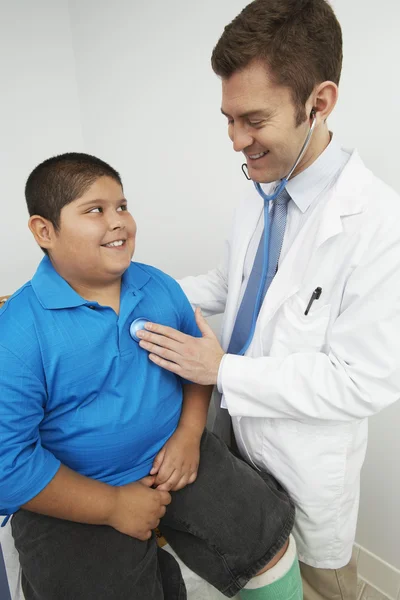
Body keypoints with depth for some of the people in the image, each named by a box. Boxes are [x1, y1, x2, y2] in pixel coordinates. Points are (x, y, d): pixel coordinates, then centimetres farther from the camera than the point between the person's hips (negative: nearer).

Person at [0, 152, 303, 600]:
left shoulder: (159, 286, -3)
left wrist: (190, 433, -7)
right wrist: (114, 506, -16)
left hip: (175, 457, 5)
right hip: (78, 503, -3)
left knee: (271, 544, 7)